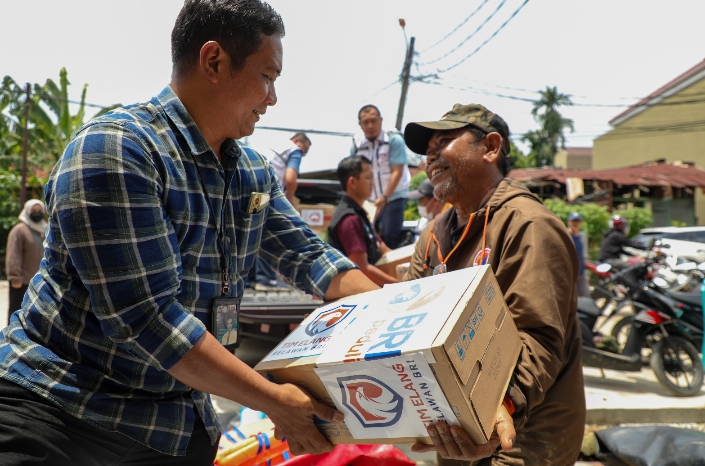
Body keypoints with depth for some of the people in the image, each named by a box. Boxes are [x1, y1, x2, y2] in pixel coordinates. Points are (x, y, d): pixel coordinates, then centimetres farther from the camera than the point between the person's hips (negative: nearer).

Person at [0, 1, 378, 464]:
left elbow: (308, 256, 11)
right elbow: (146, 317, -26)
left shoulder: (255, 173, 4)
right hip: (55, 408, -7)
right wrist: (273, 399, -23)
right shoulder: (114, 148, -21)